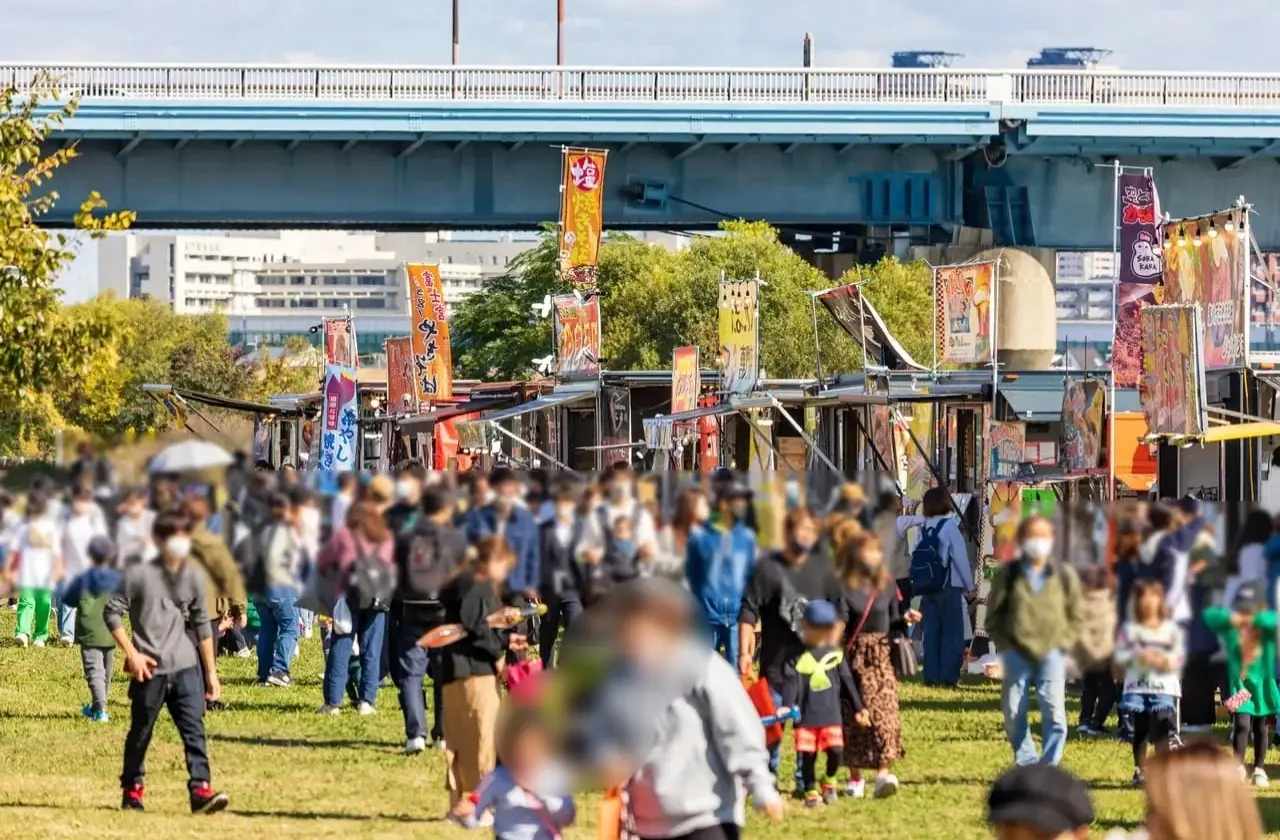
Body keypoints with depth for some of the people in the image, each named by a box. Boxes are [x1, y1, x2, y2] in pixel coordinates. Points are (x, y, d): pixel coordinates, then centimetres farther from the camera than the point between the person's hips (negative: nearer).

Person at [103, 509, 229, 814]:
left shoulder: (193, 577, 7)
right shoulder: (140, 575, -6)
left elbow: (202, 626, 13)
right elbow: (112, 612, -3)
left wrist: (211, 672, 13)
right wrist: (131, 653, -10)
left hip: (186, 666, 3)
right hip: (150, 669, -3)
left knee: (194, 728, -10)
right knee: (141, 732, 9)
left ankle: (200, 789, -17)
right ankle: (132, 790, 25)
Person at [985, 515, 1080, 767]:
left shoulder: (1064, 576, 7)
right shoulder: (1008, 575, 5)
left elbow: (1075, 616, 15)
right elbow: (993, 617, 10)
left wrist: (1063, 644, 3)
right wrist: (1004, 645, -1)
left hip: (1051, 652, 0)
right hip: (1017, 653, 1)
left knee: (1054, 710, -13)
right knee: (1013, 713, -1)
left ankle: (1050, 766, -7)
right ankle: (1026, 763, 13)